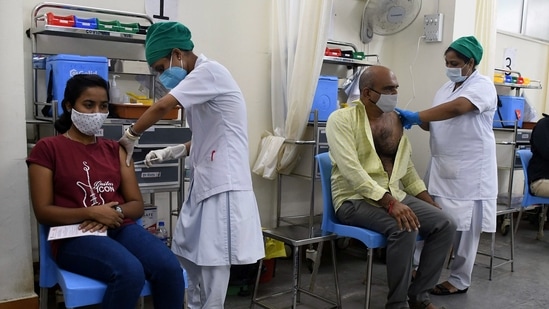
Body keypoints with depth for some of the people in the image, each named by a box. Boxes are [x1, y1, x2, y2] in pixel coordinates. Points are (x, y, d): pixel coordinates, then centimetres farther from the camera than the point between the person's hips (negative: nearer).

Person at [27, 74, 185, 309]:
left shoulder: (114, 149, 18)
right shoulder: (47, 148, 5)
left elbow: (137, 205, 13)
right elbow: (43, 212, -1)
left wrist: (116, 211, -10)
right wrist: (91, 212, -15)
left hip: (121, 228, 4)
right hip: (76, 236, -4)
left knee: (170, 269, -26)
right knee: (130, 272, -34)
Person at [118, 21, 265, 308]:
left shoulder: (209, 71, -12)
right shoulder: (199, 79, 17)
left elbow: (163, 106, -21)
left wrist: (130, 136, -7)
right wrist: (173, 152, 11)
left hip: (223, 181, -10)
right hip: (204, 180, 10)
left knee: (213, 257, -2)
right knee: (186, 250, 15)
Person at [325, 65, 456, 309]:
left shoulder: (396, 120, 10)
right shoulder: (342, 119, -11)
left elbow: (407, 167, 16)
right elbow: (351, 170, -22)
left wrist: (431, 203, 8)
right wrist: (389, 202, -29)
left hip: (395, 194, 7)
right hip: (355, 199, -7)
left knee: (445, 225, -9)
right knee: (404, 229, -31)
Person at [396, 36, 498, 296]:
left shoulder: (483, 85, -9)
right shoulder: (446, 88, 15)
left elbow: (455, 108, -27)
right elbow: (434, 123, 13)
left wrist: (416, 115, -28)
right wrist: (417, 120, -8)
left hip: (468, 170, -7)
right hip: (441, 166, 7)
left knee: (463, 225, 2)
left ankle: (459, 280, 14)